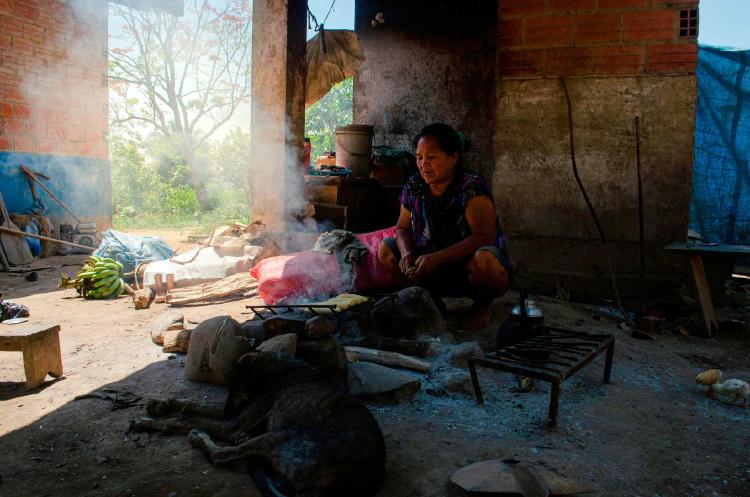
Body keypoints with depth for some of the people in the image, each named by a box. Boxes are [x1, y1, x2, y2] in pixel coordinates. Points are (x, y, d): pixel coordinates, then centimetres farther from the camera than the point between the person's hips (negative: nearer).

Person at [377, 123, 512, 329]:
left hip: (468, 265, -6)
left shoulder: (472, 188, -22)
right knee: (386, 249, -5)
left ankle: (482, 305, -4)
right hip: (434, 268, 6)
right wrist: (407, 254, -17)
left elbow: (484, 236, -31)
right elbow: (403, 228, 6)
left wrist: (437, 258, -38)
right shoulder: (413, 187, -4)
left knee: (483, 260, -39)